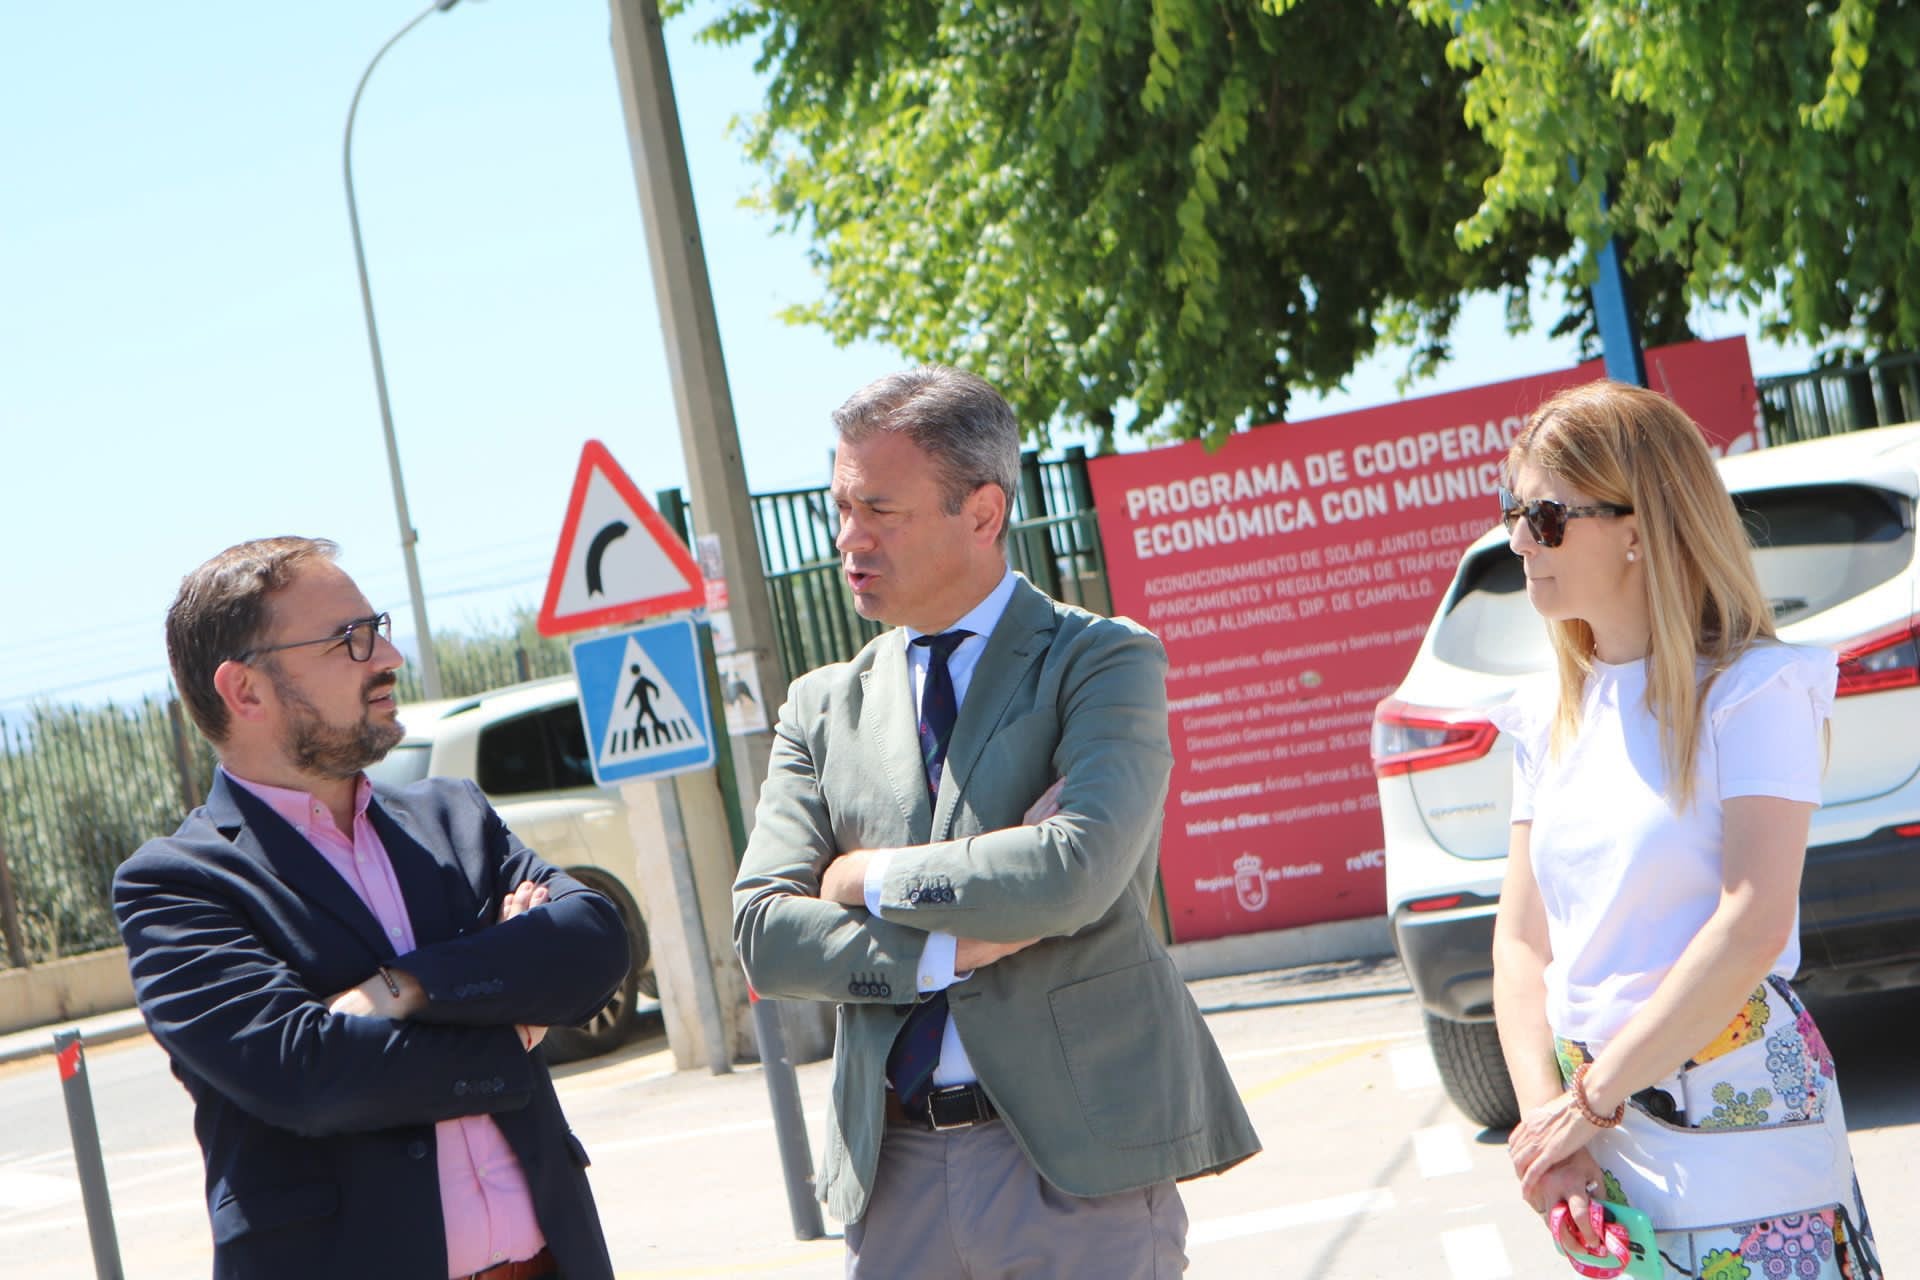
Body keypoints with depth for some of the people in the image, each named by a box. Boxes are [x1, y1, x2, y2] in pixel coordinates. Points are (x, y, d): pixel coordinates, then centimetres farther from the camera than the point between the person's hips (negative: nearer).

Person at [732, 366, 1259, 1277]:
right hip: (894, 1167, 4)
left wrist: (874, 878, -6)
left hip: (1081, 1159, -3)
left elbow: (1077, 870, -18)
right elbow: (761, 934, 2)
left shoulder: (1103, 662, -1)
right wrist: (951, 951, -11)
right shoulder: (823, 707, 12)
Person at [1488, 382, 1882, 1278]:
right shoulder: (1551, 718, 10)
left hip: (1735, 1117, -6)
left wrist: (1591, 1101, -16)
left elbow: (1754, 924, -18)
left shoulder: (1749, 689, -8)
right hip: (1598, 1135, 6)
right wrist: (1544, 1116, -8)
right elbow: (1522, 941, 7)